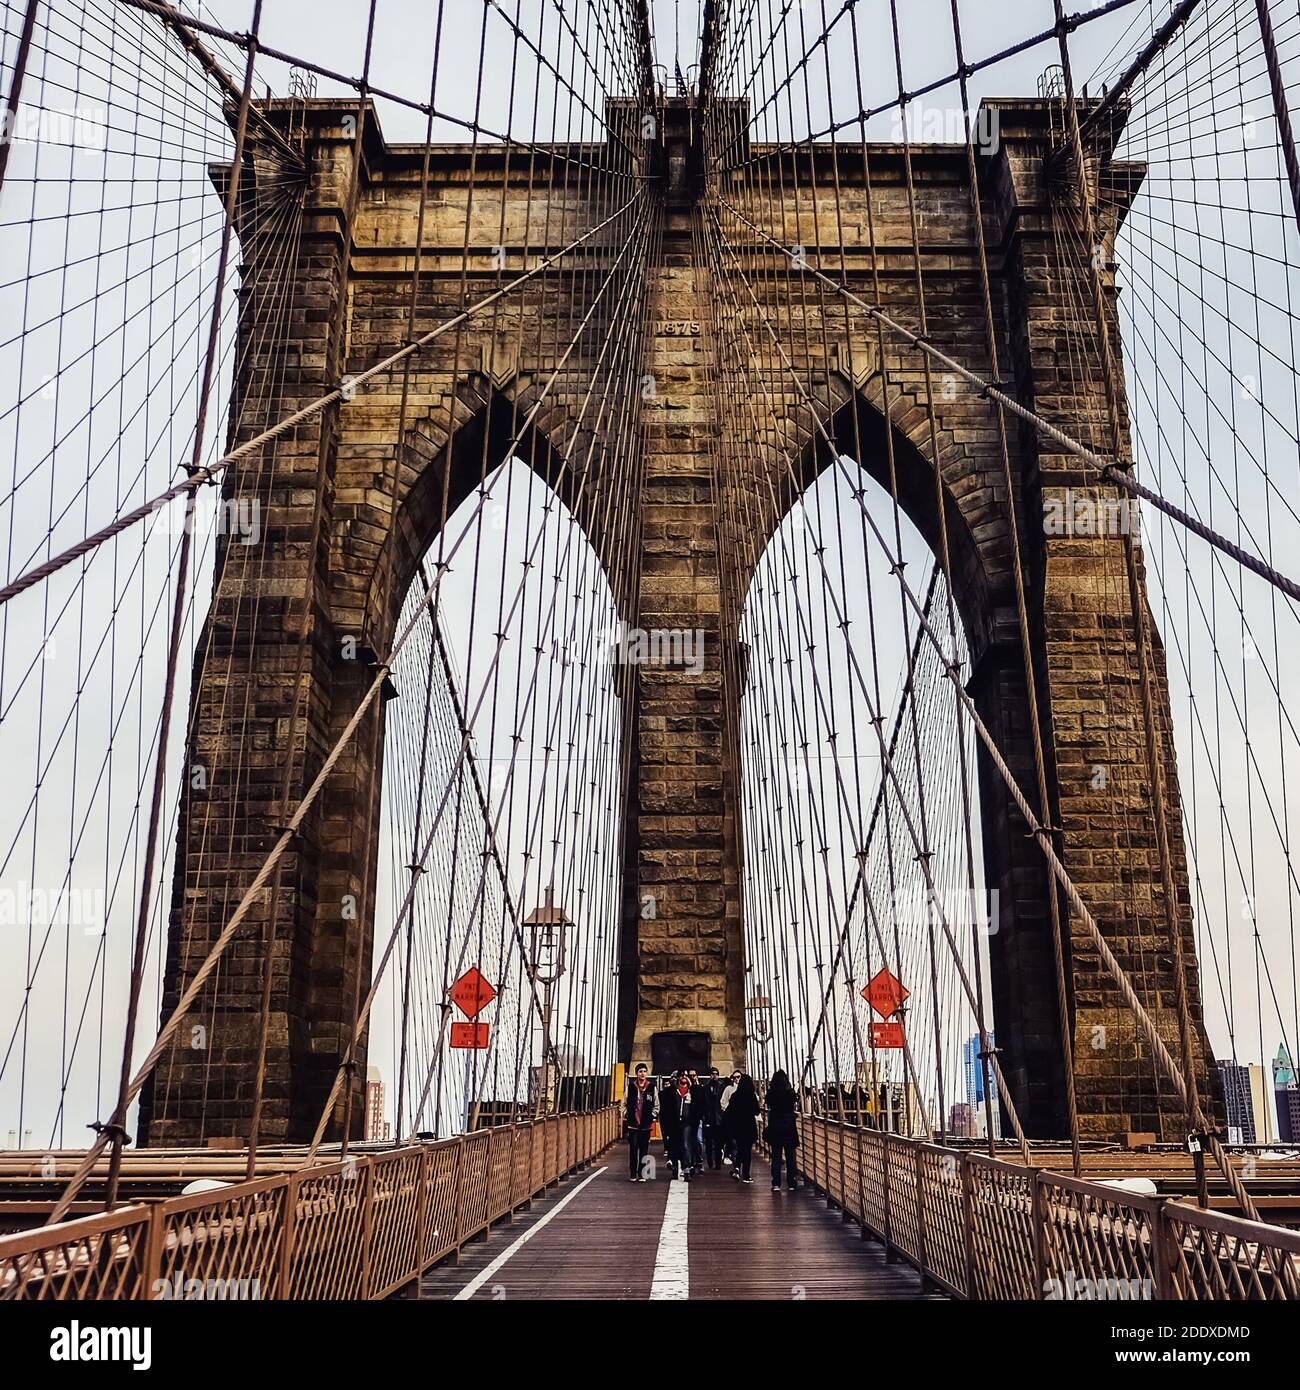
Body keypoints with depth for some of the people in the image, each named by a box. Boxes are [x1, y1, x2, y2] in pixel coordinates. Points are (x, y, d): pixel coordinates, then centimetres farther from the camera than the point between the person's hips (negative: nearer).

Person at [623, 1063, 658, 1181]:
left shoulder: (652, 1088, 3)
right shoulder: (630, 1086, 3)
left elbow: (656, 1106, 8)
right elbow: (625, 1104, 10)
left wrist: (652, 1118, 0)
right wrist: (626, 1116, 2)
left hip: (646, 1124, 0)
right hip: (633, 1123, 0)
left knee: (644, 1149, 3)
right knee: (633, 1148, 0)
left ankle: (642, 1174, 10)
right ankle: (633, 1174, 9)